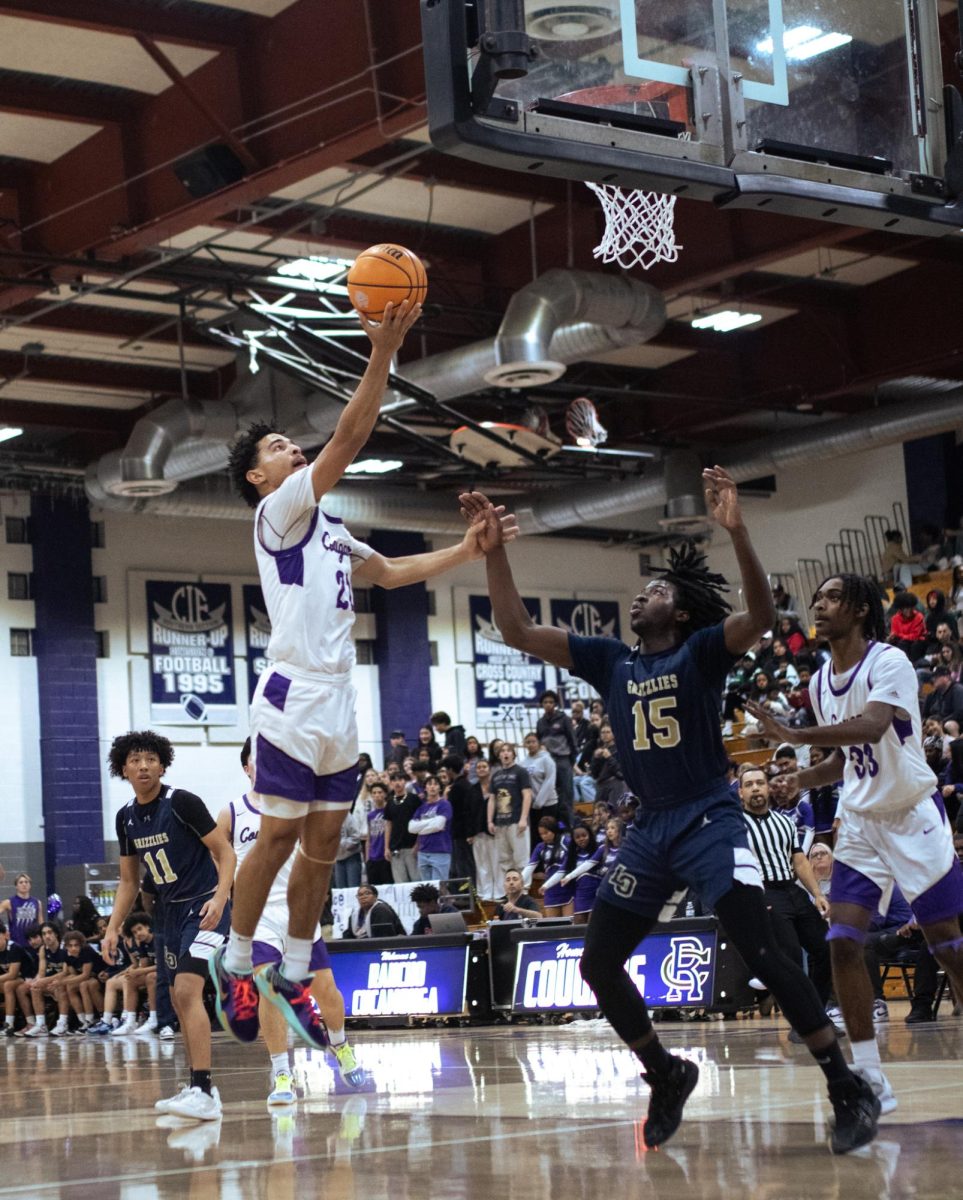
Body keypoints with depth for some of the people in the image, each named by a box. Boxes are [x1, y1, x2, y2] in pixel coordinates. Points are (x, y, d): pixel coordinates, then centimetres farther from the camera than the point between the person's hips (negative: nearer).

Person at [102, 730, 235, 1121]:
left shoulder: (181, 802, -15)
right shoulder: (126, 818, 6)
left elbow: (225, 852, -13)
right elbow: (129, 880, 15)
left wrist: (220, 897, -28)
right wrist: (113, 928, 6)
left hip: (204, 908, -8)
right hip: (170, 911, 8)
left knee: (187, 990, -22)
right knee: (180, 1001, 12)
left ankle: (203, 1093, -27)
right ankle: (198, 1089, 22)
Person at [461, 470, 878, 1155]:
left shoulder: (703, 651, -3)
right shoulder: (609, 660, 11)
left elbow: (760, 616, -23)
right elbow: (518, 631, 7)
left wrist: (736, 531, -37)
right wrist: (493, 551, -2)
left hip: (710, 821, -6)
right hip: (649, 831, 6)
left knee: (761, 952, -19)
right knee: (598, 964, 4)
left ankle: (850, 1090, -10)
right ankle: (667, 1077, 23)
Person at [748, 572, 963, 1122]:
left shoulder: (888, 662, -15)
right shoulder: (821, 682, 8)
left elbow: (871, 726, -33)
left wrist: (796, 735, -39)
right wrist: (806, 778, 0)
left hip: (914, 816, -6)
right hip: (860, 822, 6)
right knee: (844, 943, -6)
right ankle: (870, 1075, -2)